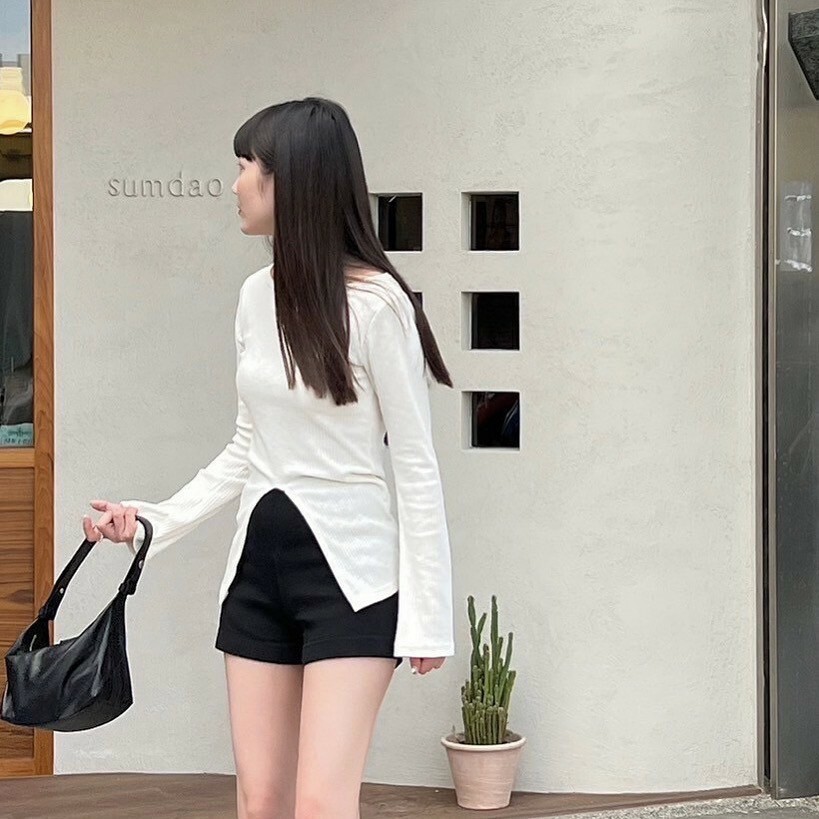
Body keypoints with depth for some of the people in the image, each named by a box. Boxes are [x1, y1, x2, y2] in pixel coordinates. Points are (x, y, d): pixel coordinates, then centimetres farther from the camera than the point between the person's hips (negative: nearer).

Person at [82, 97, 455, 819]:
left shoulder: (375, 301, -13)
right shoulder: (258, 297, 7)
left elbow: (415, 466, -10)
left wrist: (426, 613, -10)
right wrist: (156, 521, 9)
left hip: (349, 570, -7)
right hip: (259, 564, 7)